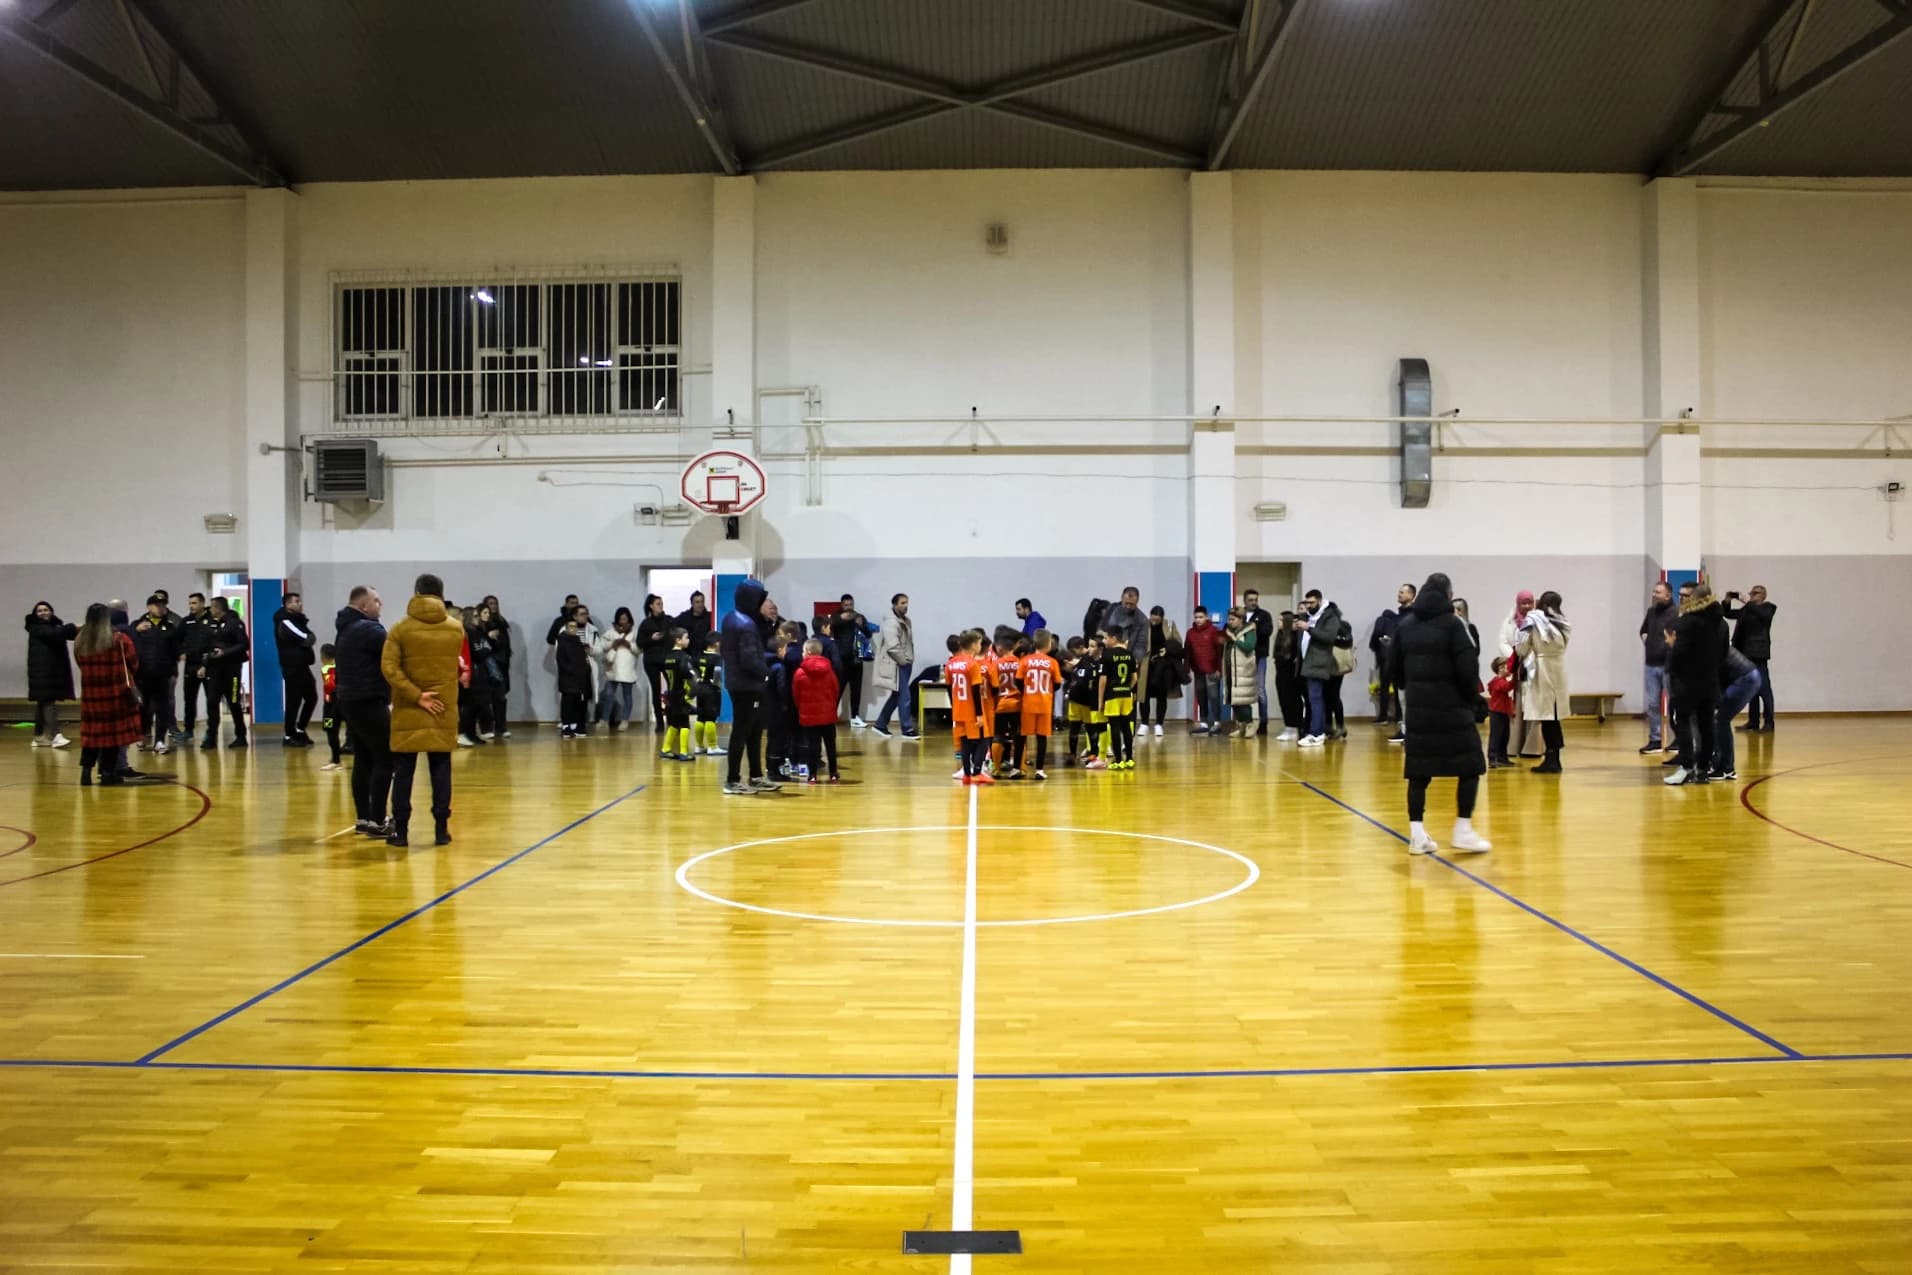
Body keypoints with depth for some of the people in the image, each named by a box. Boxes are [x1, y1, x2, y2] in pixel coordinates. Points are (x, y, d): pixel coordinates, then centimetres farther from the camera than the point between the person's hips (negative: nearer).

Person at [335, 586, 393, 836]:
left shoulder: (345, 630, 17)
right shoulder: (369, 629, -15)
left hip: (351, 701, 10)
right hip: (369, 702, -10)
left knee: (363, 761, 11)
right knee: (384, 760, -7)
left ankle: (363, 819, 13)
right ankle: (376, 822, -9)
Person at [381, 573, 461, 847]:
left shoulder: (401, 629, -6)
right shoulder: (456, 629, 1)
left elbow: (389, 668, -15)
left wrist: (416, 696, -13)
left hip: (408, 711, -1)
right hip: (444, 710, 1)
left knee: (403, 771, 6)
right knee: (441, 769, 7)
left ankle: (401, 830, 9)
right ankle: (442, 828, 6)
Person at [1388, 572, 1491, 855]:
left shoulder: (1405, 624, 8)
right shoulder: (1453, 623, -7)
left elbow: (1393, 667, 10)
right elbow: (1468, 668, -12)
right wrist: (1472, 698, 3)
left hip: (1417, 707, 5)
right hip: (1451, 706, -5)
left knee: (1419, 771, 8)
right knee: (1470, 766, 6)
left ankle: (1417, 835, 7)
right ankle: (1463, 831, 3)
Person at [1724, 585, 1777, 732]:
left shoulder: (1768, 608, 0)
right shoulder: (1746, 609, 16)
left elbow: (1762, 615, -21)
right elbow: (1728, 614, 17)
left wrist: (1748, 603, -24)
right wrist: (1727, 601, 0)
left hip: (1759, 654, -6)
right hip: (1746, 653, 6)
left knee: (1764, 689, -8)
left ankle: (1768, 723, -6)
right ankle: (1753, 721, 13)